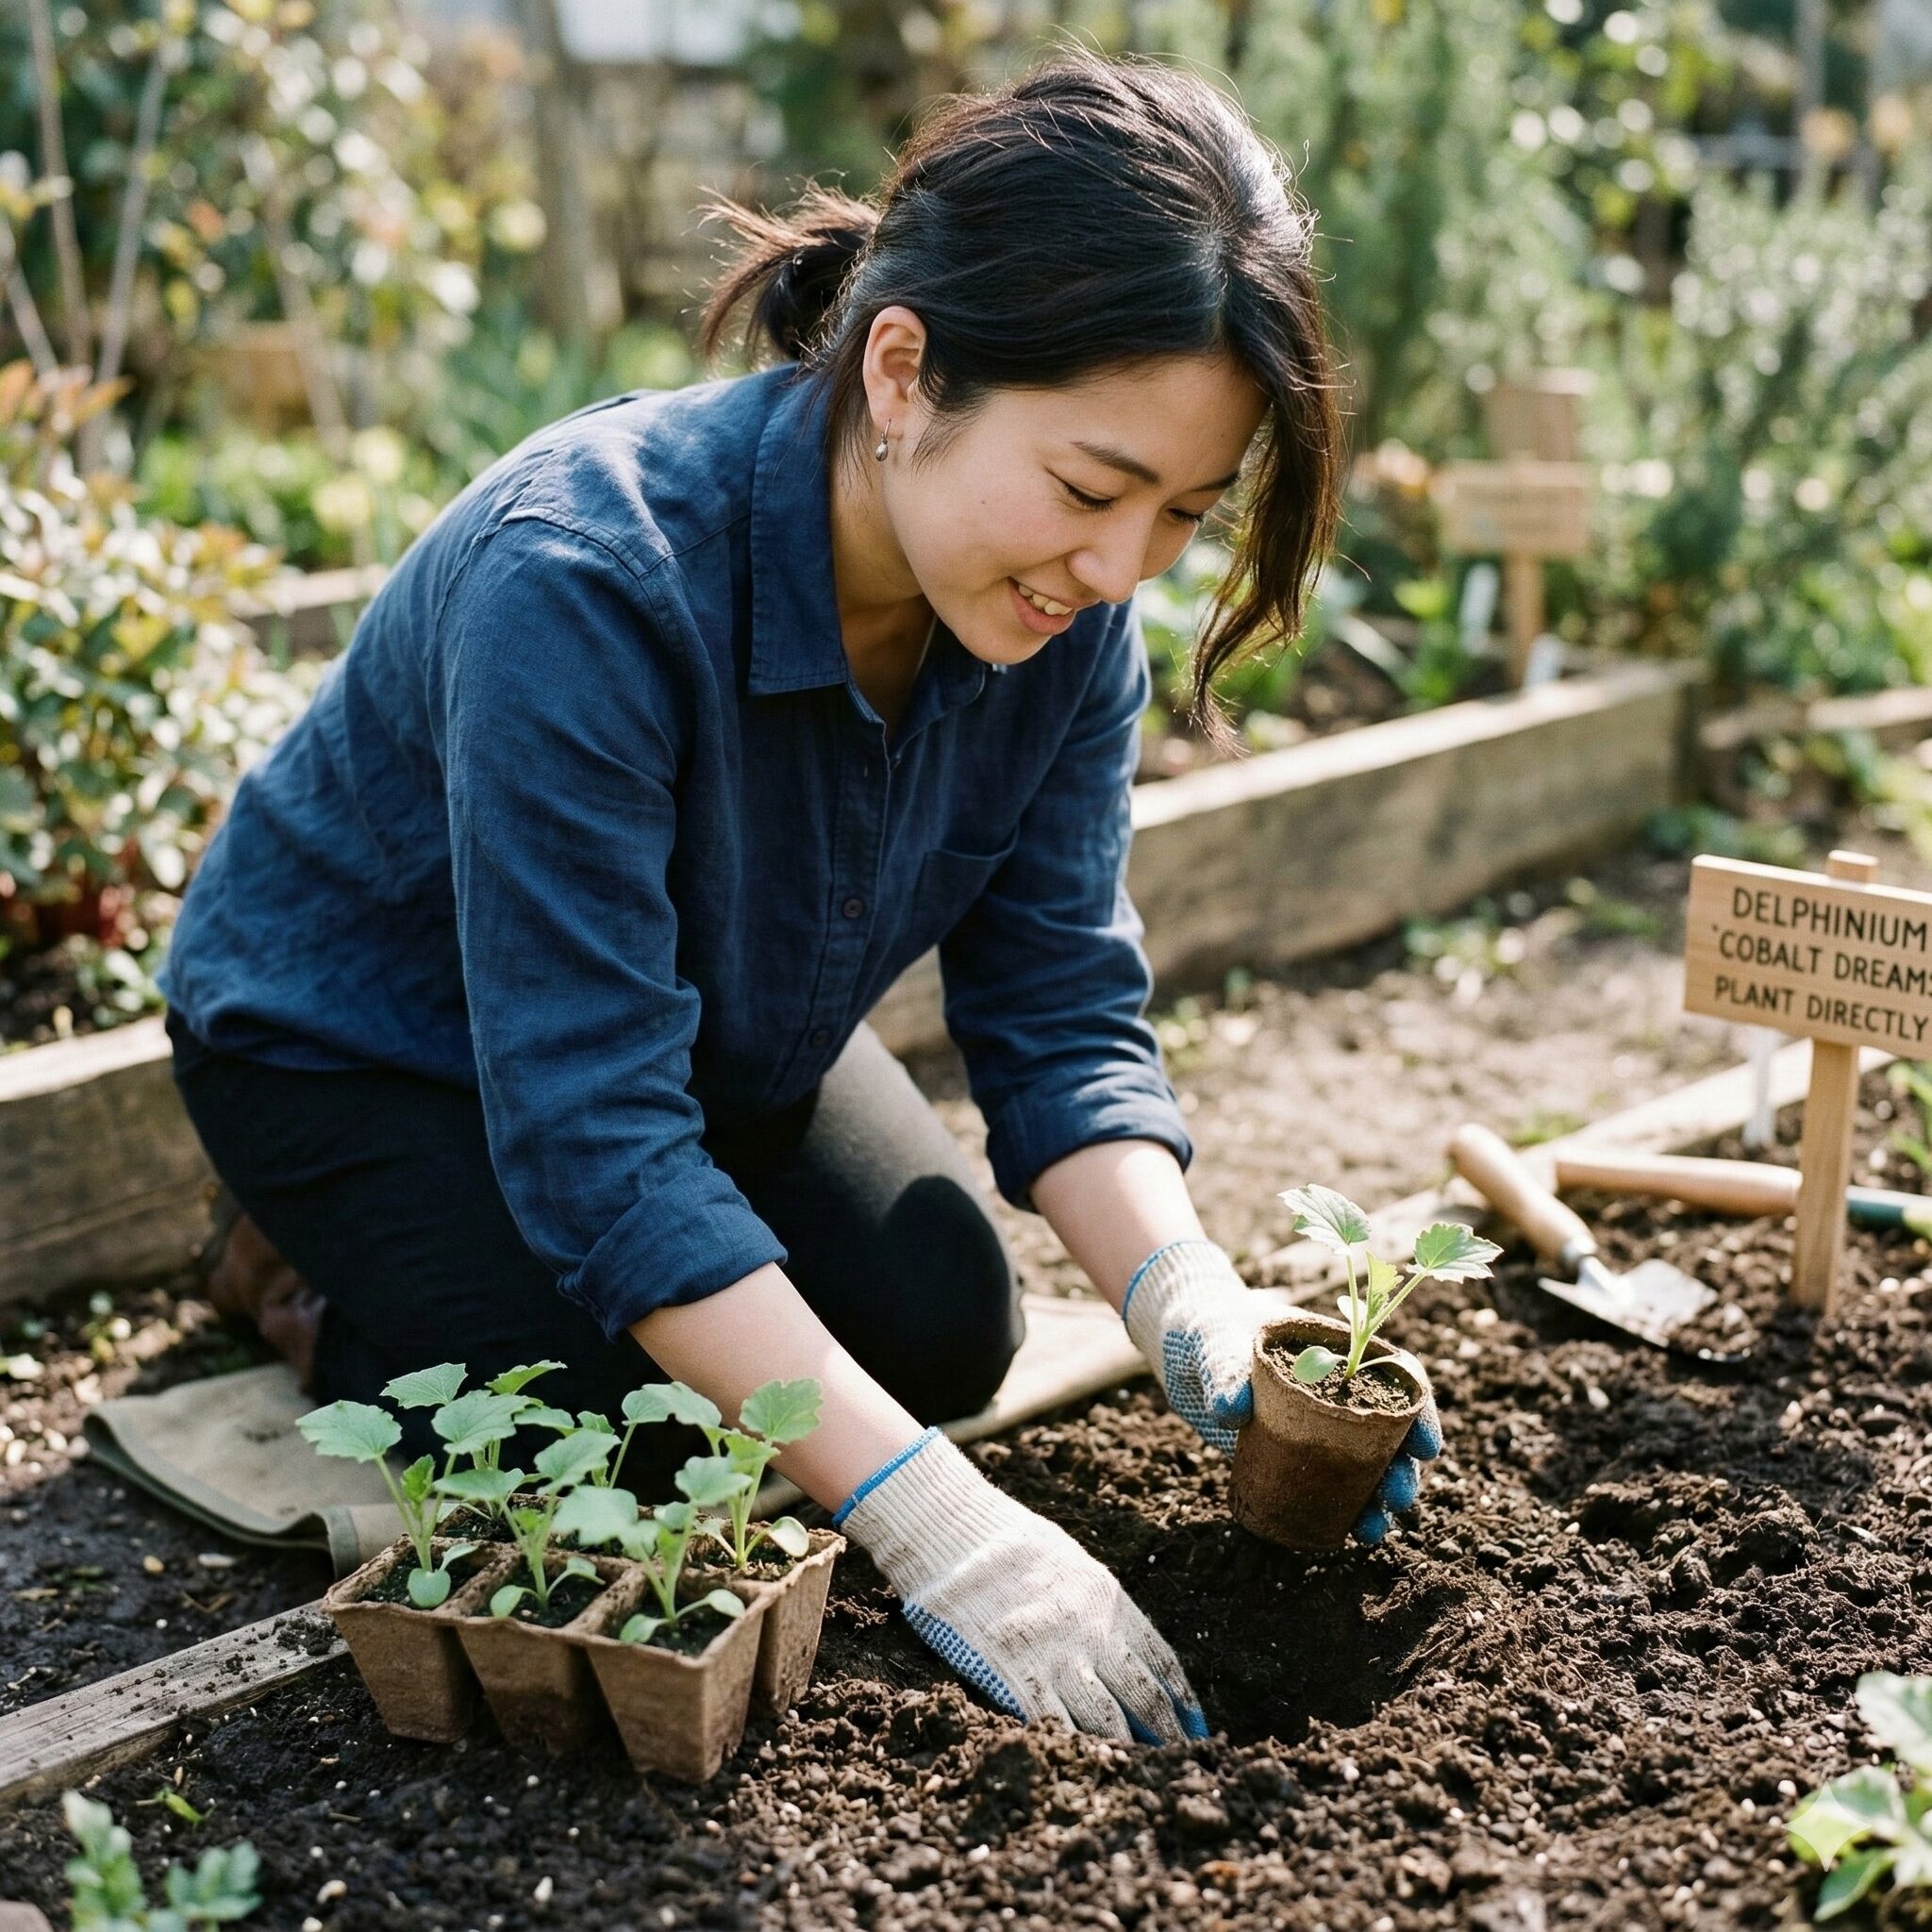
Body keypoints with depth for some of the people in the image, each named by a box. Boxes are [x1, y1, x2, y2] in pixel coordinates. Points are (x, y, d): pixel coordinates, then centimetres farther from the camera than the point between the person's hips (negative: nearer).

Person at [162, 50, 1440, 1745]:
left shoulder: (1067, 615, -21)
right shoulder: (588, 575, -41)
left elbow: (1063, 1014, -15)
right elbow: (595, 1127, -40)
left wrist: (1193, 1307, -34)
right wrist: (929, 1517, -43)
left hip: (715, 1023, 6)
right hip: (364, 1031, -5)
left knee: (947, 1335, -3)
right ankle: (323, 1284, 11)